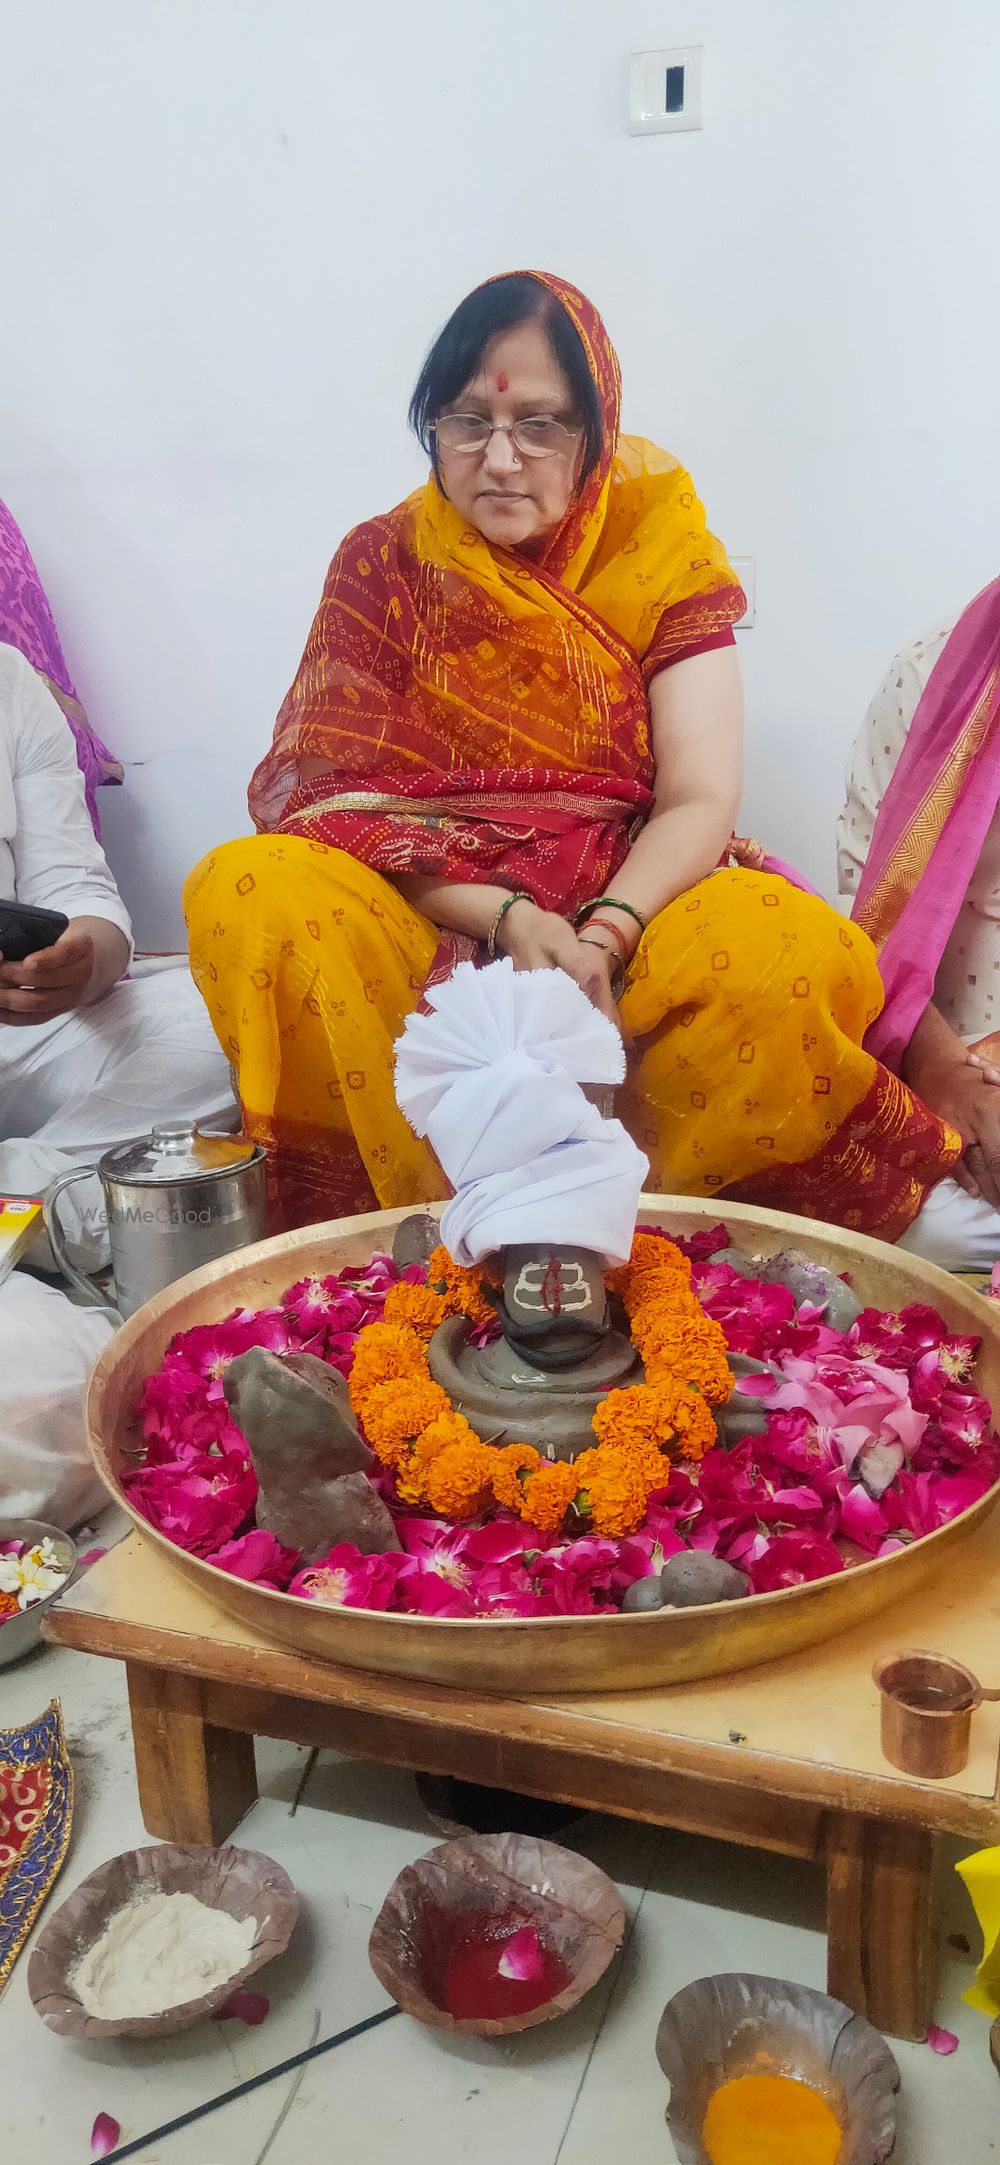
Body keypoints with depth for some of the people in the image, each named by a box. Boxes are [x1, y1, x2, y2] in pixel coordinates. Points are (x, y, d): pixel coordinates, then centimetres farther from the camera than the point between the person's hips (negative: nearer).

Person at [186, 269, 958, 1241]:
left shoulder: (659, 551, 4)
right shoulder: (382, 564, 4)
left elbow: (699, 799, -4)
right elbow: (343, 797, -4)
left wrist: (604, 933, -24)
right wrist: (506, 918, -20)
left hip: (625, 900, 0)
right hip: (421, 914, 1)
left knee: (796, 954, -32)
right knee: (243, 896, -30)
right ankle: (426, 1215, -17)